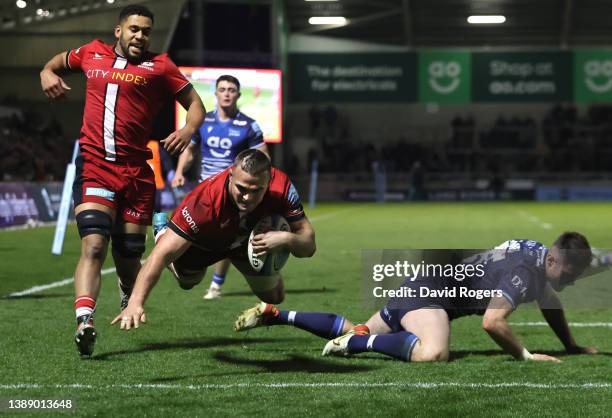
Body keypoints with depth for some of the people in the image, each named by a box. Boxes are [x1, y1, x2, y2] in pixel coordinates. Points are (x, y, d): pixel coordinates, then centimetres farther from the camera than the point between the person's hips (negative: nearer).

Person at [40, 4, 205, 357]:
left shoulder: (158, 66, 7)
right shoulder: (92, 54, 15)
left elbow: (195, 103, 7)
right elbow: (59, 62, 35)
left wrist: (188, 130, -14)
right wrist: (48, 74, 12)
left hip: (136, 171, 0)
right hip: (94, 166, 0)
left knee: (129, 256, 8)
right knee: (93, 245, -20)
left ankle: (130, 298, 42)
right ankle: (84, 322, -31)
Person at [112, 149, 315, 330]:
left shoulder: (281, 187, -41)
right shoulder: (205, 200, -49)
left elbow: (309, 246, -31)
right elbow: (162, 253, -49)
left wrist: (286, 238, -55)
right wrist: (135, 303, -61)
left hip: (254, 240, 2)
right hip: (203, 243, -2)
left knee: (274, 297, 15)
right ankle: (162, 231, 48)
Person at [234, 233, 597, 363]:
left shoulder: (543, 257, 7)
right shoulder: (523, 272, -23)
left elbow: (550, 302, 28)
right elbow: (493, 322, -34)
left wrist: (571, 346, 30)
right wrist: (525, 356, -23)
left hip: (420, 285, 10)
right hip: (429, 290, -10)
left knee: (358, 336, 18)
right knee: (433, 353, -39)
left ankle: (274, 314, 19)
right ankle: (358, 340, -22)